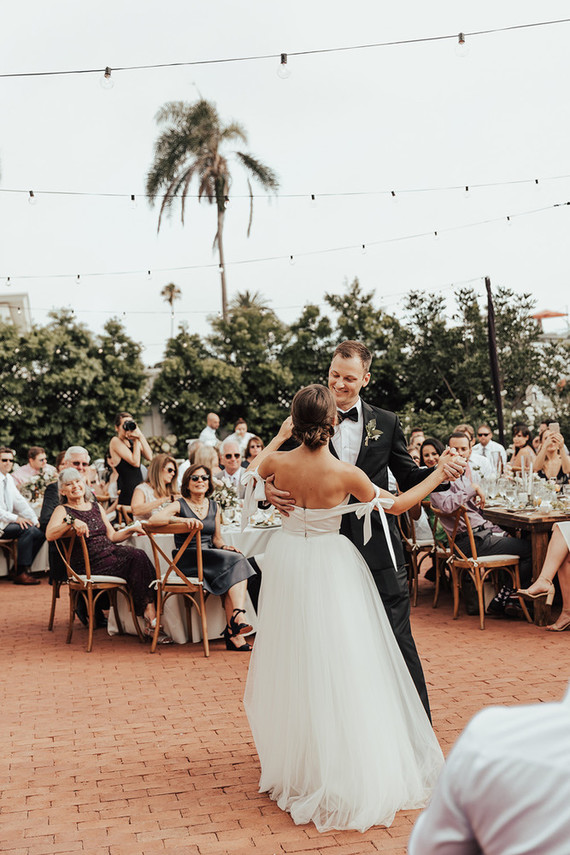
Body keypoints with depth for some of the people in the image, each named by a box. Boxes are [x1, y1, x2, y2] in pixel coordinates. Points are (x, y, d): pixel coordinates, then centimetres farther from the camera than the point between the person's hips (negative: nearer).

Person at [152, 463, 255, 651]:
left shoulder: (213, 507, 19)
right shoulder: (179, 505, 1)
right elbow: (154, 519, -16)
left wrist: (224, 547, -2)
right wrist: (183, 520, -26)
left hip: (210, 557, 5)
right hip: (187, 561, -5)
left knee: (238, 567, -28)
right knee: (236, 560, -28)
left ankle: (233, 632, -35)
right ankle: (236, 617, -31)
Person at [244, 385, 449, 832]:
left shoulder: (279, 462, -10)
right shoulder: (345, 474, -20)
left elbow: (250, 472, 15)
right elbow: (395, 504, -6)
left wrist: (279, 437, 23)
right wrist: (438, 476, 2)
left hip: (288, 559, 4)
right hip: (329, 566, -4)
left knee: (293, 664, 17)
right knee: (338, 666, 3)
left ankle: (291, 762, 32)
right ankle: (348, 774, 10)